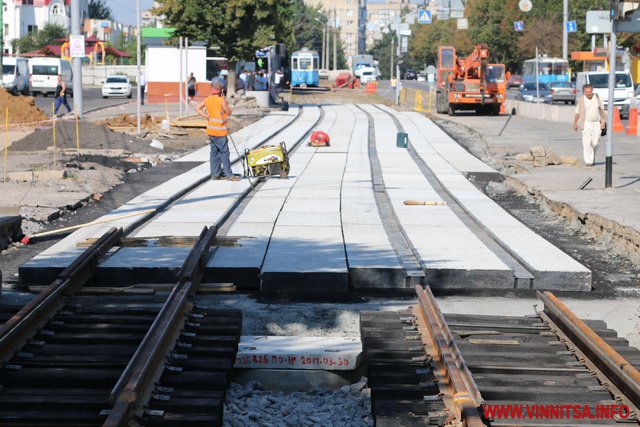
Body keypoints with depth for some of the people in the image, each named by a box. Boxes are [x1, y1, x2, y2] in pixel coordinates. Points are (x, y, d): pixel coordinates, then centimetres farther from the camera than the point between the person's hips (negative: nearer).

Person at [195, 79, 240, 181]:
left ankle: (215, 174, 15)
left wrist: (206, 116, 4)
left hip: (211, 130, 7)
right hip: (220, 131, -7)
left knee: (214, 152, 12)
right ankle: (228, 174, -2)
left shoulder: (208, 99, 5)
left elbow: (197, 108, 8)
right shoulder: (222, 100, -15)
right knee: (224, 152, -3)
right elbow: (229, 112, -9)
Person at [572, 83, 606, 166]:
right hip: (586, 124, -2)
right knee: (587, 143, -10)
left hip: (597, 124, 2)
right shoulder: (581, 100, -2)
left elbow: (602, 110, 10)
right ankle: (588, 161, -9)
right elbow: (577, 113, 4)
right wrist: (575, 124, 6)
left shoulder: (597, 97, 6)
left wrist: (603, 122, 3)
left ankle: (592, 159, 25)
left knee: (595, 143, 3)